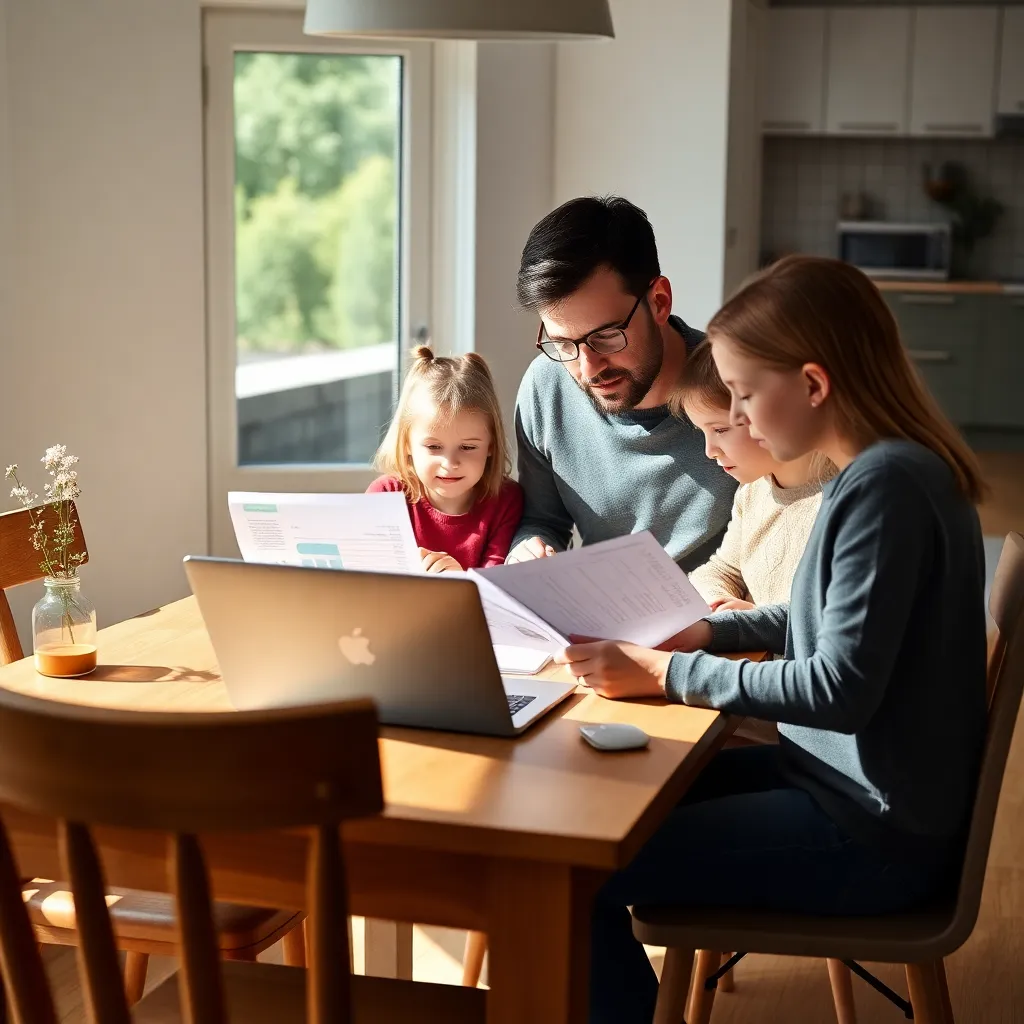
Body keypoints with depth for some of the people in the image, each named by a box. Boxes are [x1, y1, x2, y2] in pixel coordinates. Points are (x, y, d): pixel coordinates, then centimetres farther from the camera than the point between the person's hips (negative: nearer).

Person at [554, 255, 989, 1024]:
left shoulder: (887, 485, -23)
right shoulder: (886, 468, 6)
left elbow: (842, 688, -25)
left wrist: (666, 674, -19)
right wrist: (706, 633, 7)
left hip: (875, 838, -10)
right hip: (845, 778, 10)